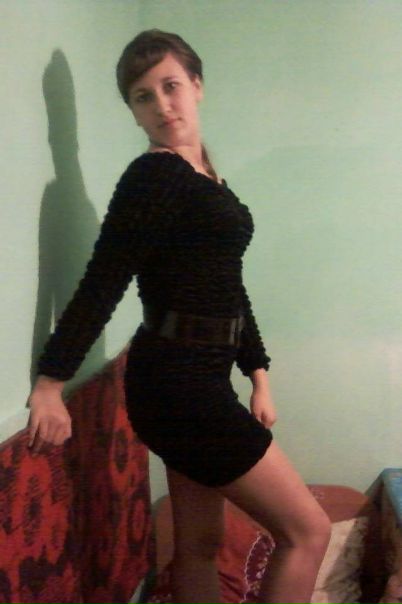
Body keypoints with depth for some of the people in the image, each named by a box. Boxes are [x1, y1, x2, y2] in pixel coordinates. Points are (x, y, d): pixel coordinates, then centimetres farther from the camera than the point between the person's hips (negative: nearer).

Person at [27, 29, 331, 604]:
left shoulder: (206, 176, 15)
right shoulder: (154, 176, -11)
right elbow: (101, 283, -16)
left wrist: (258, 375, 13)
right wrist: (50, 382, -17)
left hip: (198, 378, 8)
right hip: (177, 382, -8)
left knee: (200, 545, 17)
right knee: (308, 530, 0)